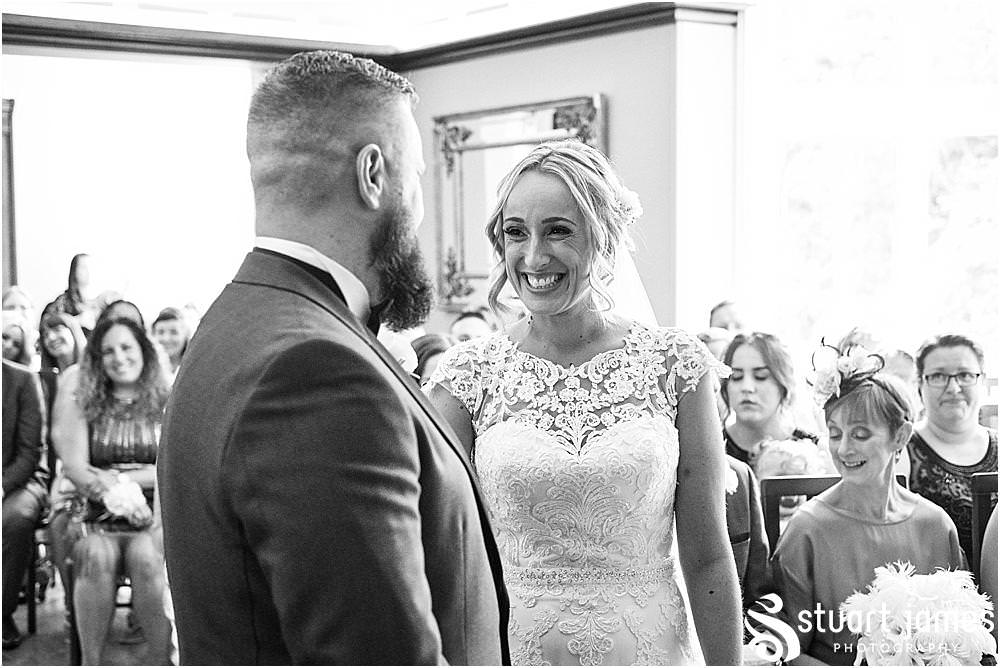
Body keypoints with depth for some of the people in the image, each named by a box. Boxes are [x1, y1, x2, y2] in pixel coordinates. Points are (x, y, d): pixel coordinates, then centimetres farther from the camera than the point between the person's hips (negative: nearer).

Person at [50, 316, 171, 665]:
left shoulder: (167, 401, 5)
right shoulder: (83, 400, 7)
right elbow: (76, 469, -1)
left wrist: (119, 478, -10)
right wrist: (115, 492, -18)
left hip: (155, 509, 0)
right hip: (95, 511, 1)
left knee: (146, 557, -31)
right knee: (96, 555, -31)